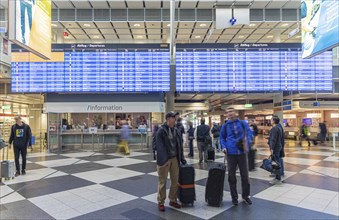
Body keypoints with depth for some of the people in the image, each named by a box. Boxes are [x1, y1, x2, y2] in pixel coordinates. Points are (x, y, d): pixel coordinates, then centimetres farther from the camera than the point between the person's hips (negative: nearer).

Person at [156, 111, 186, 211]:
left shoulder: (176, 131, 8)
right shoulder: (161, 131, -12)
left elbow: (180, 145, 13)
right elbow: (160, 147, -17)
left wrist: (182, 158, 11)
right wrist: (164, 160, -22)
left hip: (174, 158, 6)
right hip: (164, 160, -6)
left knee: (175, 181, 12)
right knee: (162, 182, 4)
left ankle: (173, 200, 28)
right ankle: (160, 202, 18)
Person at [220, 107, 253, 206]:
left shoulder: (243, 123, 2)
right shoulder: (225, 126, 4)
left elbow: (249, 134, 1)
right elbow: (222, 138, 14)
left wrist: (247, 145, -14)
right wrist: (224, 147, -2)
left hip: (242, 152, 0)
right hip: (231, 153, 0)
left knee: (245, 175, 9)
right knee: (232, 176, 7)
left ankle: (245, 195, 28)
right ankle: (234, 197, 23)